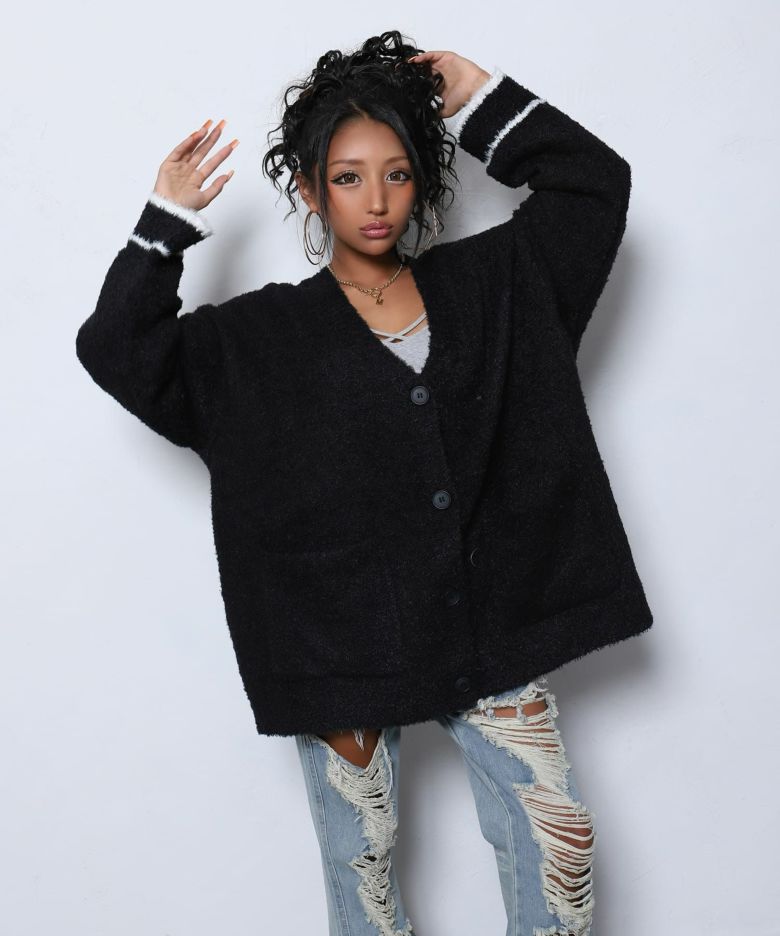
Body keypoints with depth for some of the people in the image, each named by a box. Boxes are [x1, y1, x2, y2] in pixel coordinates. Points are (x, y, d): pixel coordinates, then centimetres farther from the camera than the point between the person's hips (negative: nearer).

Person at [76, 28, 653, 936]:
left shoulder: (485, 282, 6)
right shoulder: (263, 336, -1)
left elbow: (594, 183, 7)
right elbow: (116, 350, -7)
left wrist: (483, 99, 2)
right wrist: (167, 223, -8)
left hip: (488, 626, 2)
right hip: (344, 645, -1)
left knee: (558, 835, 4)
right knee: (361, 858, 12)